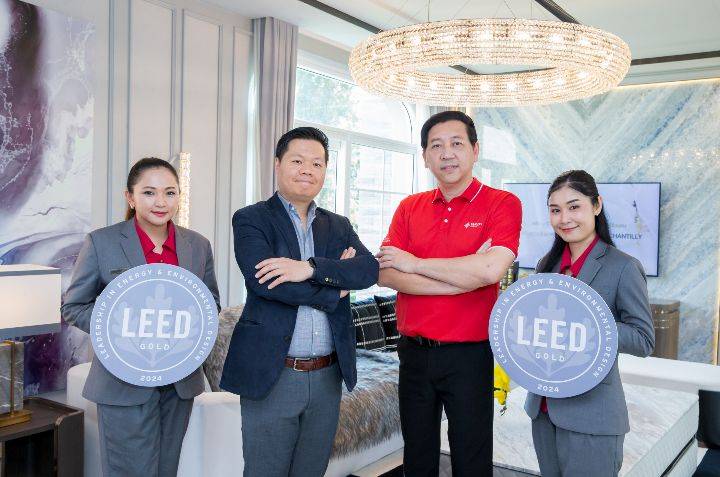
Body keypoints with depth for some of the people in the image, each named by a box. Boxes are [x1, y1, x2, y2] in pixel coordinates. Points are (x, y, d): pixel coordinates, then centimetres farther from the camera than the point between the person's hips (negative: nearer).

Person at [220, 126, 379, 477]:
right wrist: (334, 290, -11)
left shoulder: (339, 226, 11)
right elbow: (261, 280, -18)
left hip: (328, 377, 4)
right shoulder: (251, 220, -2)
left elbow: (369, 269, -7)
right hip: (272, 375, -4)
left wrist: (311, 268, -21)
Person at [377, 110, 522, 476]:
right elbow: (385, 274, -7)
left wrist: (415, 263, -12)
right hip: (413, 351, 4)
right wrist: (466, 276, -15)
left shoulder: (502, 204, -6)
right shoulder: (409, 208, 5)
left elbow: (491, 269, -23)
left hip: (469, 354, -4)